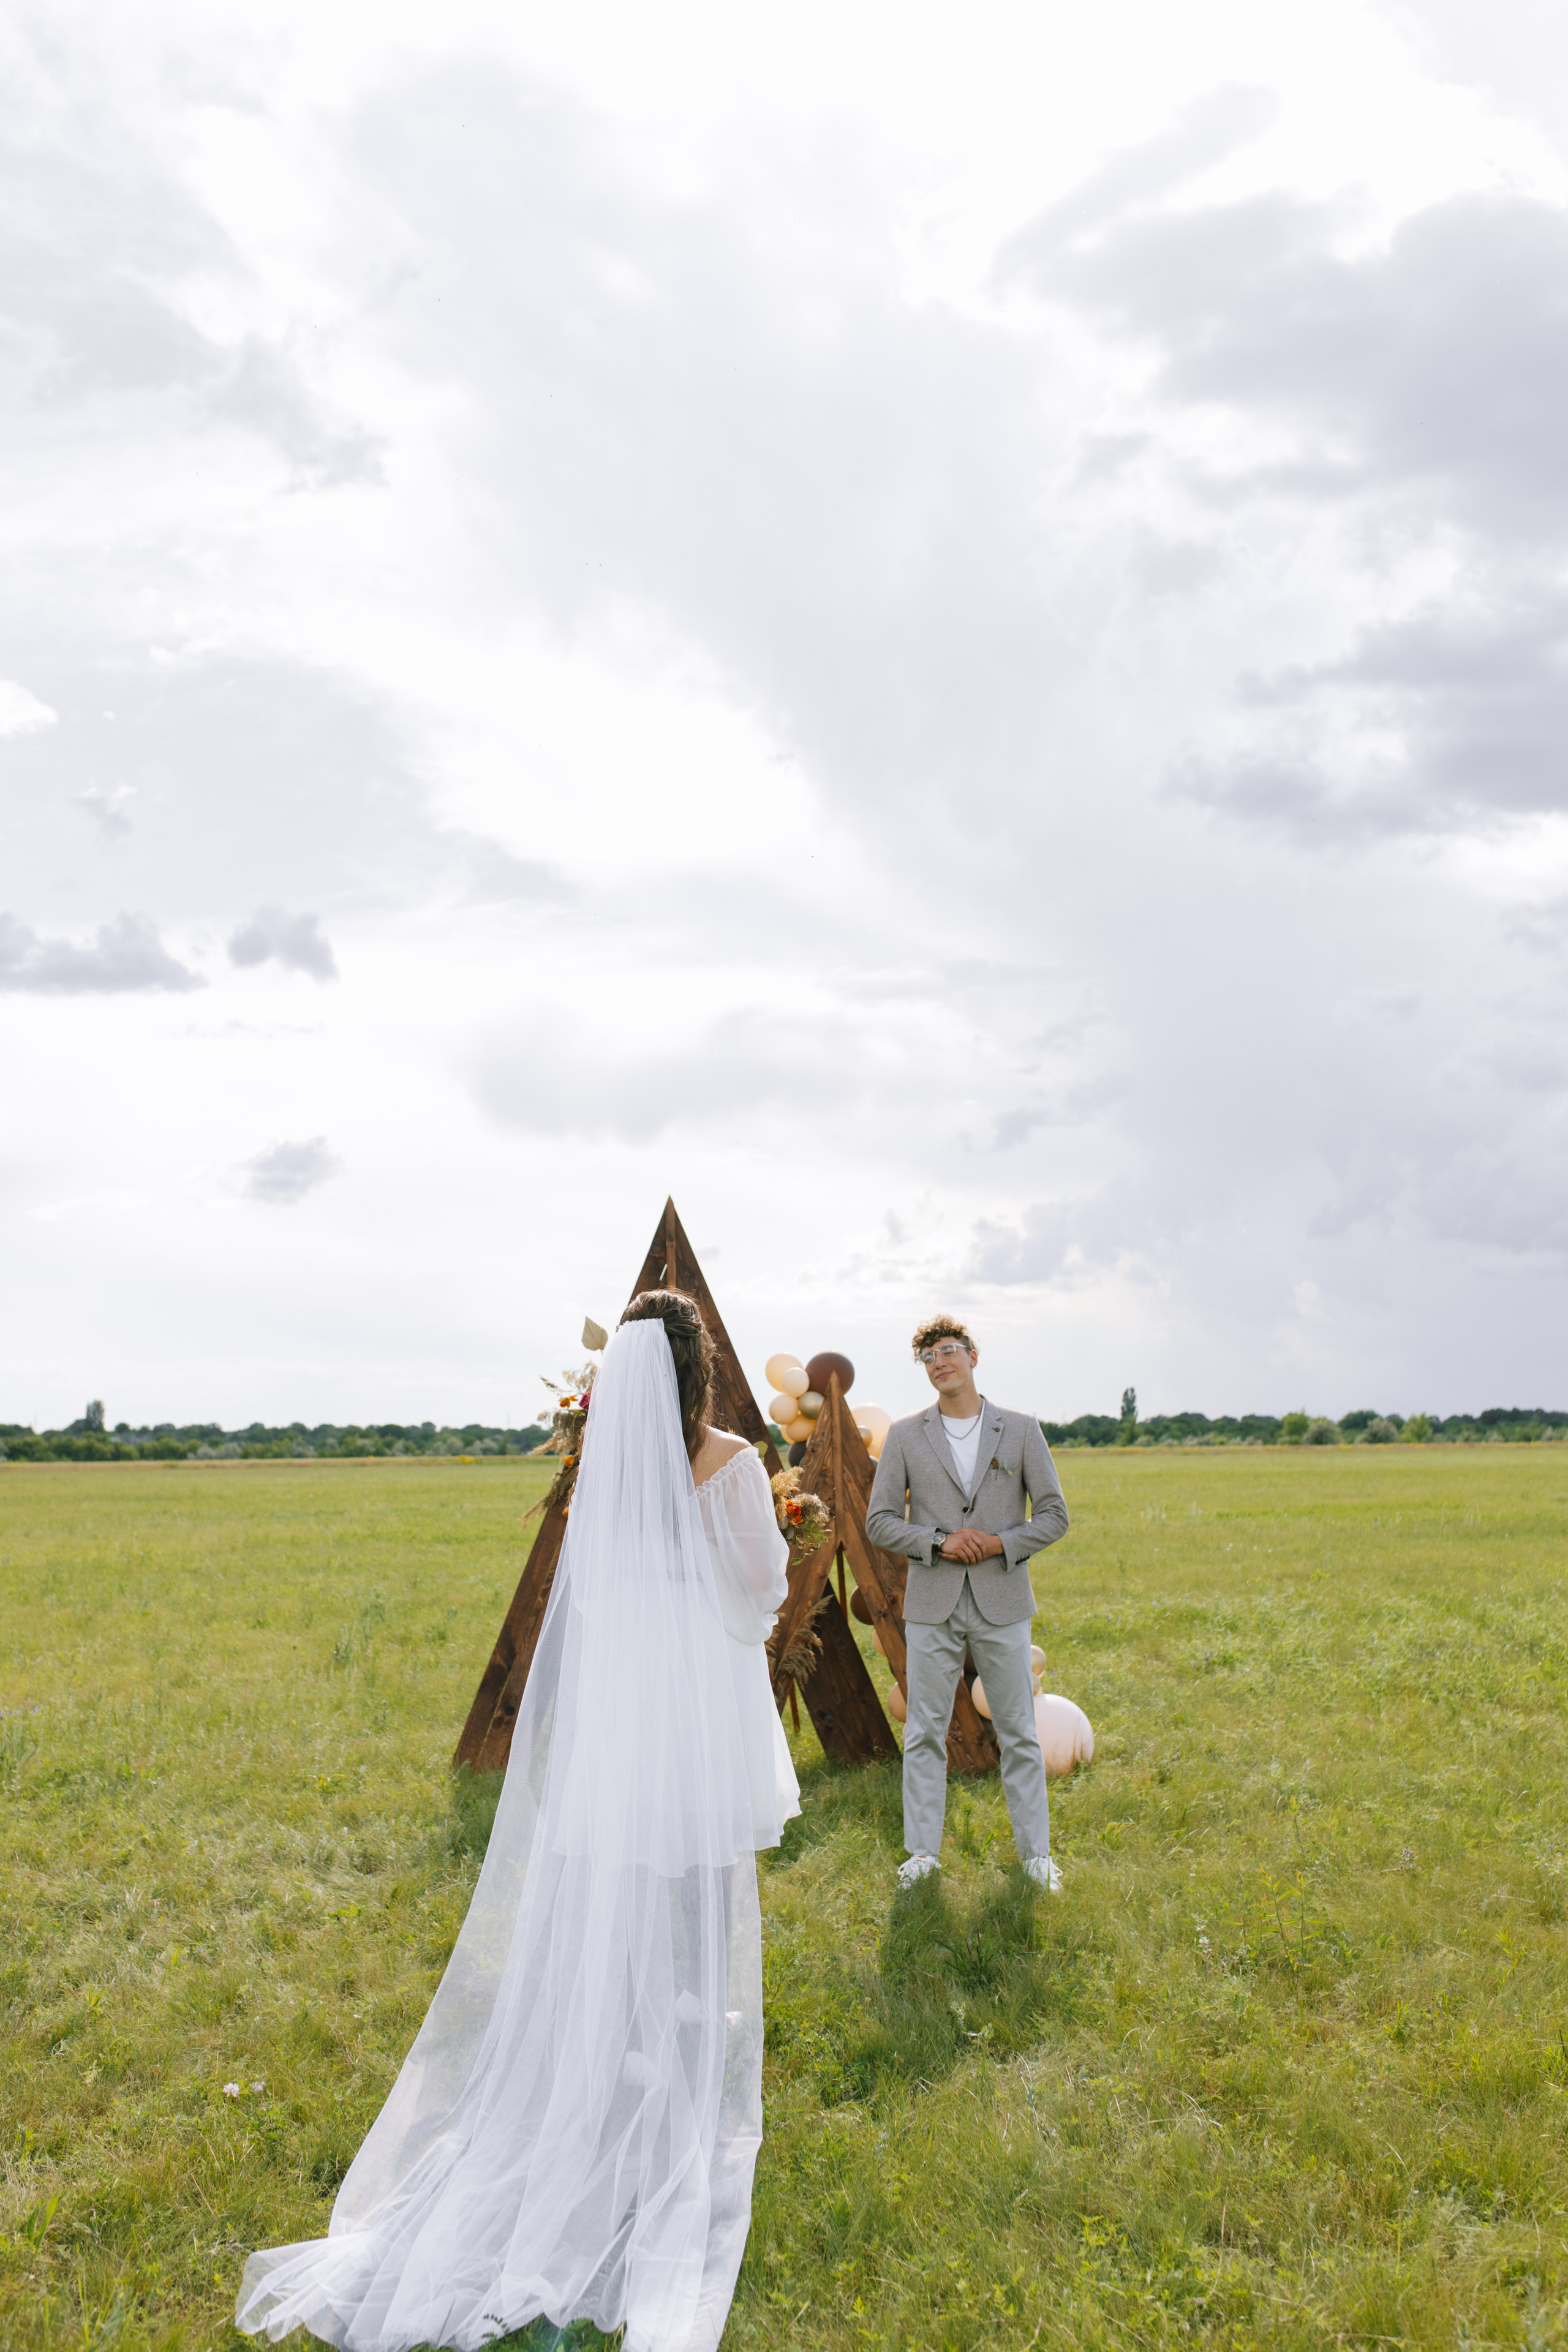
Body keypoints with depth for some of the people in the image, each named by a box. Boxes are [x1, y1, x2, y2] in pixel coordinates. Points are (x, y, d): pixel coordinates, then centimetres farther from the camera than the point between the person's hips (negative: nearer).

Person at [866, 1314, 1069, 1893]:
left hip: (1002, 1603, 0)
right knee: (925, 1731, 5)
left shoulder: (1020, 1430, 3)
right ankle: (922, 1851, 16)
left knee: (1018, 1731, 6)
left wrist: (1000, 1544, -12)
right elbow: (880, 1521, 2)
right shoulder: (905, 1435, 4)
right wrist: (939, 1542, -13)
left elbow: (1054, 1515, 3)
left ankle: (1036, 1852, 17)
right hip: (932, 1606, 1)